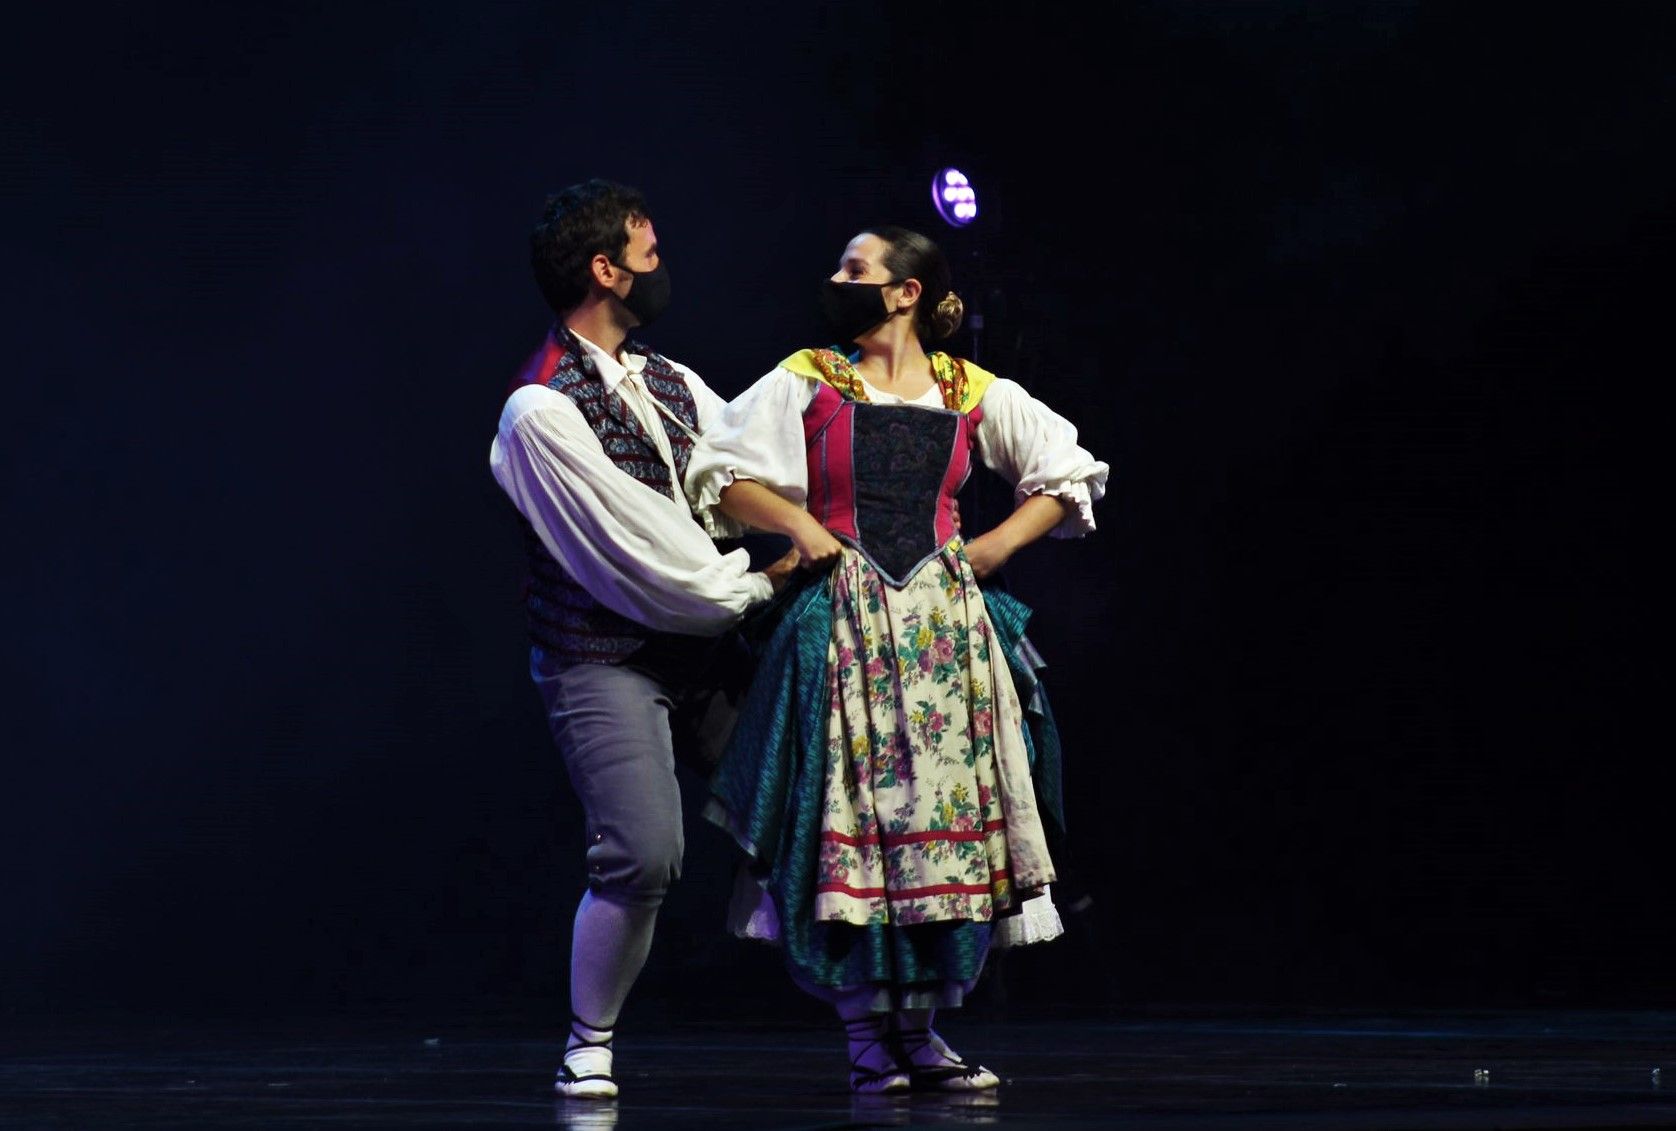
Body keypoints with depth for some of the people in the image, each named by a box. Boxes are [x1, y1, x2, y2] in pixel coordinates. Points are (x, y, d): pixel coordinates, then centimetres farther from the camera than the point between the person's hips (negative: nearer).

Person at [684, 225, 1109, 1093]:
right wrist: (798, 523, -8)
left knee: (945, 817, 0)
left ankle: (920, 1031, 7)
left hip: (944, 622, 2)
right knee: (850, 825, -6)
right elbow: (719, 474, 5)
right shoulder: (805, 384, 4)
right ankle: (866, 1038, 0)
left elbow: (1069, 475, 15)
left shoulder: (974, 396, 7)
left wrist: (996, 546, 4)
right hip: (843, 624, -2)